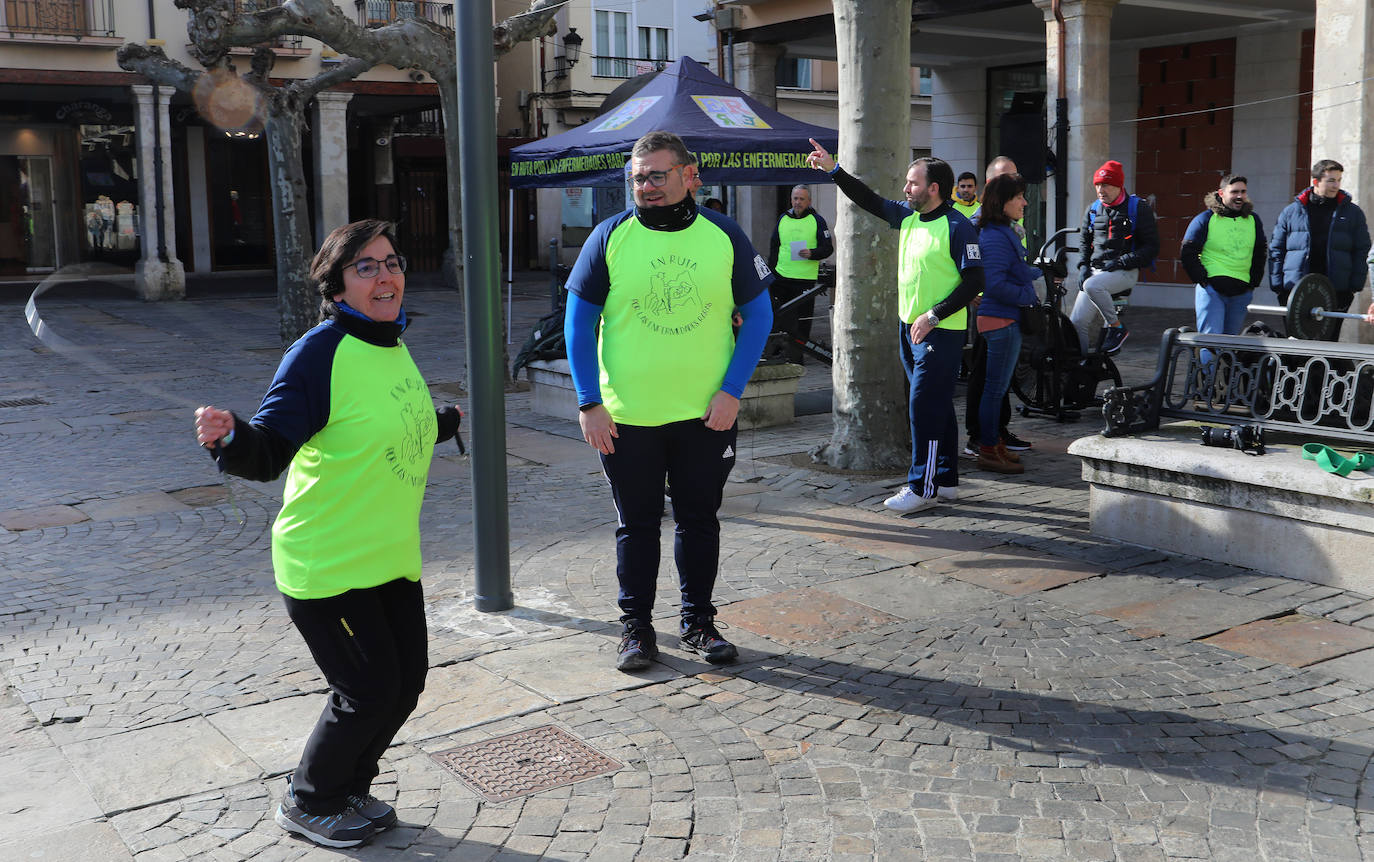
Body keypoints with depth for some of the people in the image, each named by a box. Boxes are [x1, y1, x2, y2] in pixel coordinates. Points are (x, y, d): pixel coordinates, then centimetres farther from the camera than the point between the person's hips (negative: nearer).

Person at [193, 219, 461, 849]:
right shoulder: (319, 353, -18)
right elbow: (269, 453, -23)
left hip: (391, 558, 8)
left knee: (405, 680, 12)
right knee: (368, 690, -2)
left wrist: (453, 420, 39)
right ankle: (307, 804, 24)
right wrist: (229, 439, -45)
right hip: (325, 565, -8)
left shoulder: (393, 348, 7)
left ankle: (347, 790, 36)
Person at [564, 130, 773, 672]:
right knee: (636, 525, 10)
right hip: (626, 417, 0)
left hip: (706, 414, 1)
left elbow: (758, 316, 4)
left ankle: (698, 621, 28)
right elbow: (579, 322, 1)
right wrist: (589, 402, -7)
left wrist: (731, 391, -6)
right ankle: (636, 627, 24)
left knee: (699, 520, 12)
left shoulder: (724, 235, 0)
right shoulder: (610, 236, -2)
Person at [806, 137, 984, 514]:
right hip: (910, 327, 8)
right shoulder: (908, 217, 10)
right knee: (936, 406, 13)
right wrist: (833, 170, 10)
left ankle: (922, 488, -2)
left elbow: (974, 281, -15)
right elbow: (869, 200, 17)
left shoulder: (957, 227, -13)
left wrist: (933, 315, -19)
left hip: (940, 333, -8)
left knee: (924, 407, -8)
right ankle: (945, 481, 22)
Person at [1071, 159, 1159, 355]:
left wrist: (1121, 262, -14)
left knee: (1092, 286, -35)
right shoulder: (1093, 210, 13)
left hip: (1125, 273, -5)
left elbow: (1152, 247, -5)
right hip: (1096, 271, 5)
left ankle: (1117, 328, -17)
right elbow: (1084, 241, 25)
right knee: (1077, 322, -7)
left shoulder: (1138, 208, -3)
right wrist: (1084, 265, 6)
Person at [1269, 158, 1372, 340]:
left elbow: (1361, 252, 8)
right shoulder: (1291, 212, 9)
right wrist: (1279, 288, 1)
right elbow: (1276, 250, 9)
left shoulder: (1352, 213, 9)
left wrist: (1354, 288, -2)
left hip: (1337, 291, 0)